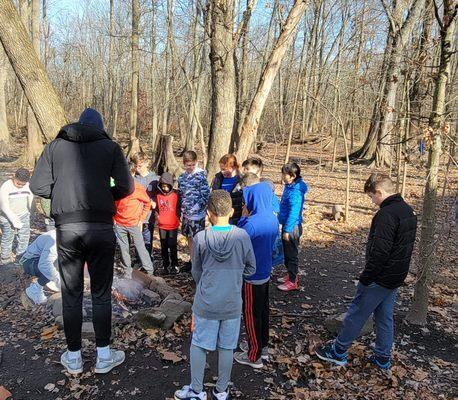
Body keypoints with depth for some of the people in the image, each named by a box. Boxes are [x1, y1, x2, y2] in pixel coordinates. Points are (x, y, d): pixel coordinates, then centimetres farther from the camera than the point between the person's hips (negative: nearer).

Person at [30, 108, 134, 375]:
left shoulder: (55, 145, 8)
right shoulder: (110, 147, 3)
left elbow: (38, 186, 2)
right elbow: (126, 186, -4)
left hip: (66, 228, 2)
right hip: (101, 227, -1)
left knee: (71, 294, 13)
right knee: (101, 293, 11)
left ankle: (73, 357, 25)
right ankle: (104, 356, 21)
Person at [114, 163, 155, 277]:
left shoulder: (138, 188, -8)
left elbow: (148, 203, 2)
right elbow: (112, 204, 15)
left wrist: (141, 219, -1)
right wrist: (113, 217, 8)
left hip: (134, 224, -3)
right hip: (119, 225, 3)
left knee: (140, 248, 1)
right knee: (123, 249, 10)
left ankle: (150, 271, 13)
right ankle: (127, 273, 23)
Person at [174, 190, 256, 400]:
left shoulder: (199, 238, -12)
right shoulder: (242, 236, -11)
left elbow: (196, 273, 1)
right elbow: (250, 268, 1)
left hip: (205, 304, -1)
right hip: (232, 304, 1)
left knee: (198, 346, 16)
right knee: (226, 348, 15)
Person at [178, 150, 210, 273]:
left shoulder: (201, 175, -10)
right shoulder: (182, 177, 9)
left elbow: (206, 194, -12)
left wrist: (198, 207, -18)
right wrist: (181, 211, 12)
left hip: (197, 213, -6)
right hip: (186, 212, 6)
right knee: (189, 237, 16)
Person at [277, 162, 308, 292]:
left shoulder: (296, 192, -23)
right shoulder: (289, 187, 6)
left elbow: (294, 212, -25)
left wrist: (287, 230, -22)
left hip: (292, 227, -10)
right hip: (287, 224, 10)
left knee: (292, 254, 3)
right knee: (286, 252, 21)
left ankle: (292, 282, 15)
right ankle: (291, 275, 36)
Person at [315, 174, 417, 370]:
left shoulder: (387, 214, -24)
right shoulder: (408, 210, 8)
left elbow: (379, 252, -27)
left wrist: (365, 278, -19)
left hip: (380, 278, -9)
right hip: (396, 277, 9)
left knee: (356, 314, 5)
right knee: (385, 317, 19)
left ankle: (338, 351, 19)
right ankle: (383, 357, 32)